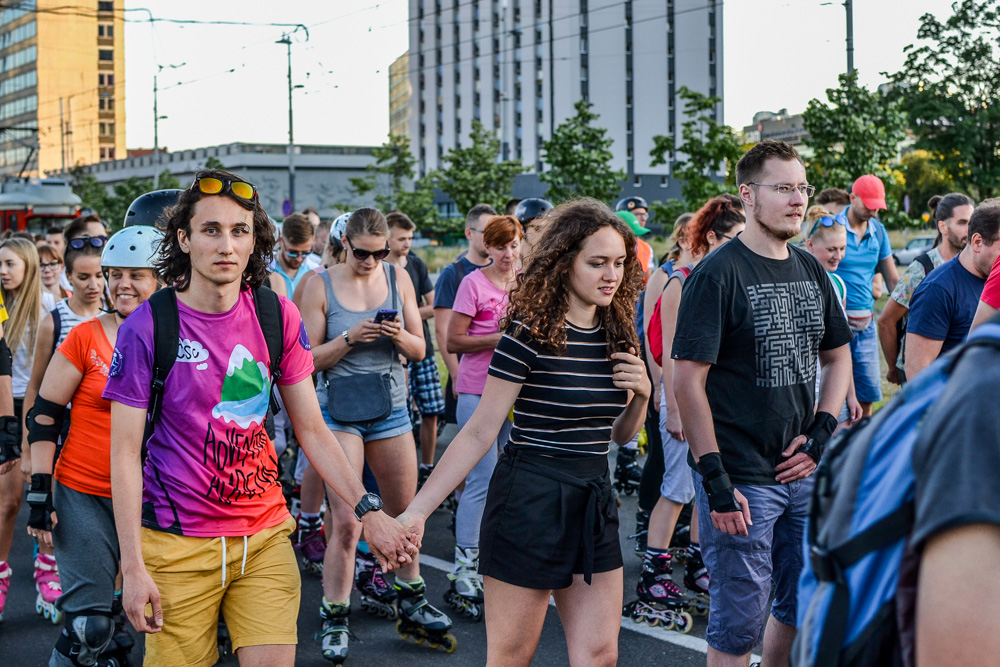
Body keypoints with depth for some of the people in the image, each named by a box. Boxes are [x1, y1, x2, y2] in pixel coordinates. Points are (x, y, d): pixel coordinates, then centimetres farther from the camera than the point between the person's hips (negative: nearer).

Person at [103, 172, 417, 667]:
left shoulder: (277, 316, 1)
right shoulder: (146, 328, -9)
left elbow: (311, 429, 7)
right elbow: (125, 453, -7)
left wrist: (368, 512, -3)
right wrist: (133, 567, -12)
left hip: (265, 538, 3)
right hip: (178, 546, -3)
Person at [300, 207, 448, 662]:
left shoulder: (398, 279, 4)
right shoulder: (320, 286, -5)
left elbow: (420, 351, 7)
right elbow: (308, 359, -6)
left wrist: (399, 336, -15)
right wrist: (350, 338, -20)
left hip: (391, 407, 4)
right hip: (340, 409, -4)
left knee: (405, 514, 14)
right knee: (346, 522, -7)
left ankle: (410, 601, 33)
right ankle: (335, 621, 6)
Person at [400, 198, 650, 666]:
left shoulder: (616, 334, 6)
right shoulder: (530, 334, -13)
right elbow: (480, 433, -12)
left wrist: (641, 395, -3)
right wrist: (418, 509, -17)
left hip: (593, 504, 6)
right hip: (529, 501, -6)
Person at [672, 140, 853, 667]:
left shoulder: (810, 271, 9)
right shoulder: (717, 275, -12)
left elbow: (838, 356, 19)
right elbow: (687, 381, -16)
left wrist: (821, 433, 3)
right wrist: (715, 480, -19)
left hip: (804, 471, 7)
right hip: (741, 479, -7)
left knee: (804, 605, 16)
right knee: (740, 620, 0)